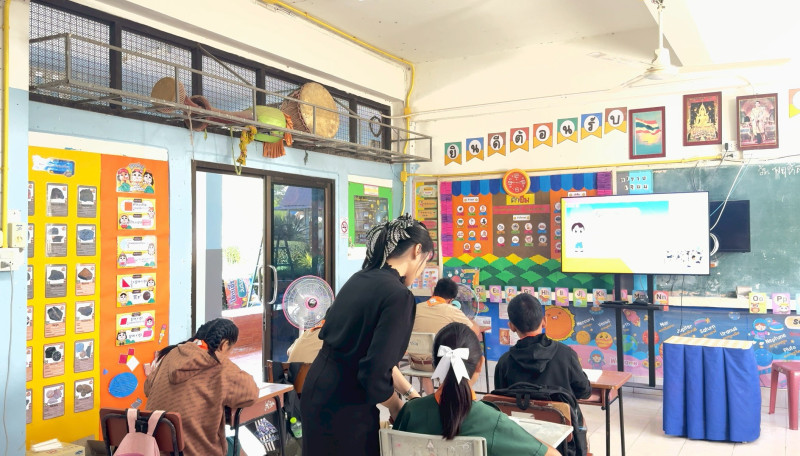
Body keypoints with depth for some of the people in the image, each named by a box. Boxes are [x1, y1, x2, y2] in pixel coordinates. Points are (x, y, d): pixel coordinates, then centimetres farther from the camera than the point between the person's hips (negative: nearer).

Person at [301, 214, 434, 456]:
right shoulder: (398, 295, -20)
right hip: (345, 407, -8)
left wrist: (405, 389, 19)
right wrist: (397, 407, -5)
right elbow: (375, 373, -24)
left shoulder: (359, 279, 6)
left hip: (318, 392, 8)